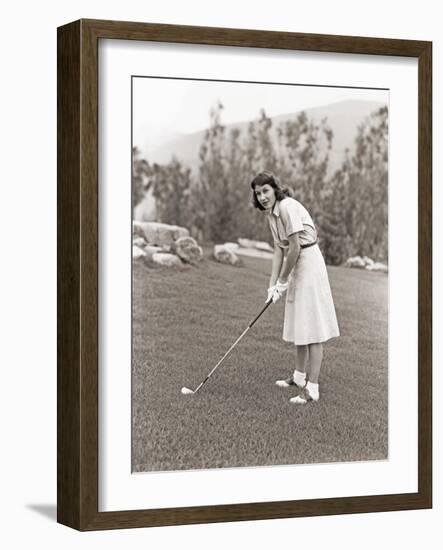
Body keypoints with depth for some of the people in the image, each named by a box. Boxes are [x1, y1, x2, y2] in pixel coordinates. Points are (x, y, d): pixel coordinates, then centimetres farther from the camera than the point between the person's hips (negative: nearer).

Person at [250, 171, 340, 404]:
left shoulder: (287, 207, -20)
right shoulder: (271, 213, 9)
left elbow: (295, 248, -21)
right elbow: (279, 249, 9)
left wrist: (283, 281, -11)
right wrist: (273, 285, 2)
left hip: (309, 264, -10)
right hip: (296, 266, 10)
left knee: (311, 327, -9)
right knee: (299, 324, 20)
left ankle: (312, 389, -9)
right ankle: (300, 377, 34)